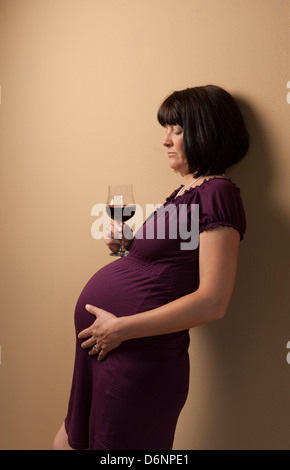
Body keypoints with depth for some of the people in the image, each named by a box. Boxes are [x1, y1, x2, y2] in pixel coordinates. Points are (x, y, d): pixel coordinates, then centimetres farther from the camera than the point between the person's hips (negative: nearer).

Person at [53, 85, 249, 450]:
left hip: (138, 356, -9)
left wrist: (121, 328, -20)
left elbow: (213, 302, -22)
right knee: (70, 440, 24)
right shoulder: (185, 190, 13)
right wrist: (125, 245, 3)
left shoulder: (217, 192, -14)